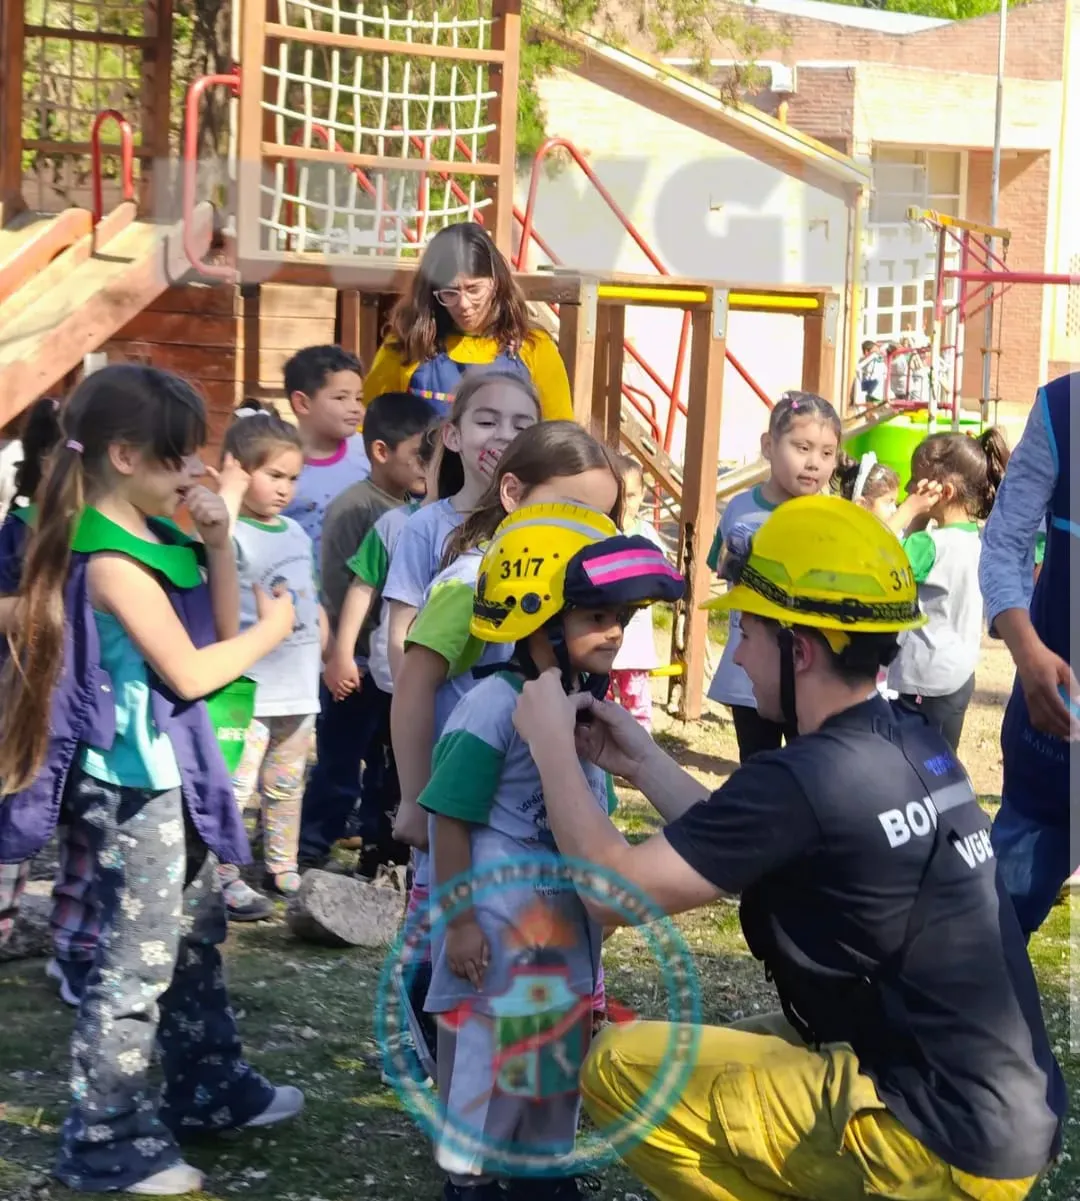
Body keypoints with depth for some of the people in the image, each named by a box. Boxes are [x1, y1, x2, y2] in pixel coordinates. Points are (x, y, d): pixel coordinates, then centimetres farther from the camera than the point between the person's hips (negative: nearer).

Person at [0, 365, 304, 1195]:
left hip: (170, 771, 10)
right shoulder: (111, 560, -22)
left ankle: (211, 1090, 37)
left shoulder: (158, 535, 7)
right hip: (133, 782, -10)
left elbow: (219, 629, 12)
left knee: (195, 936, 22)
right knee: (136, 962, -4)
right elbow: (191, 672, -22)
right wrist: (275, 629, -8)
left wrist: (219, 542, -1)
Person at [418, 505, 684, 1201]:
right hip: (500, 917, -8)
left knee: (566, 1045, 19)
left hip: (568, 915, 8)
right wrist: (458, 921, -19)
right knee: (489, 1052, 3)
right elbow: (452, 821, -19)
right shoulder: (493, 708, -22)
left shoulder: (588, 708, 3)